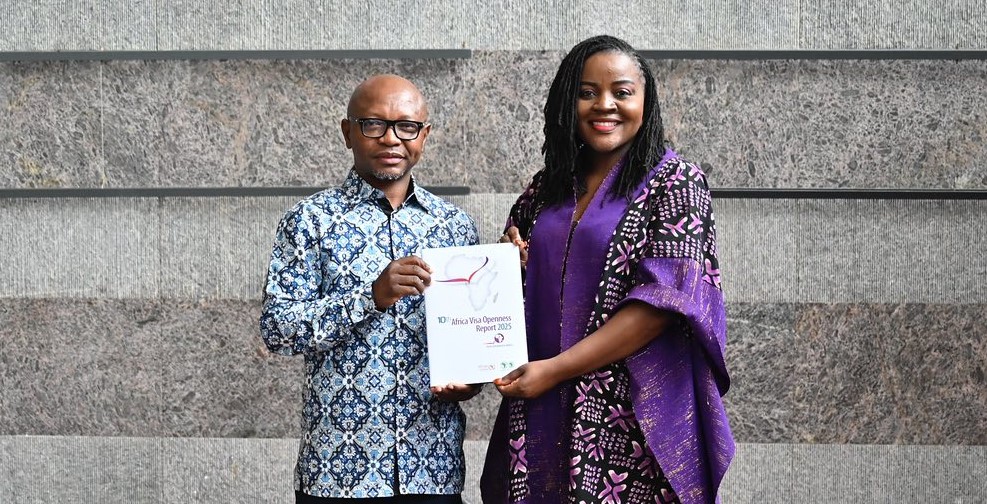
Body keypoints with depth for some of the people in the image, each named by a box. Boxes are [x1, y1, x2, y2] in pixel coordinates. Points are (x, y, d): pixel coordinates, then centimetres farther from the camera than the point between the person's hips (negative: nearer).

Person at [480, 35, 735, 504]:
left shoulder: (674, 182, -5)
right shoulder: (544, 190, 10)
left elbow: (665, 298, -16)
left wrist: (555, 368, -18)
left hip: (636, 417, -5)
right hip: (543, 416, 5)